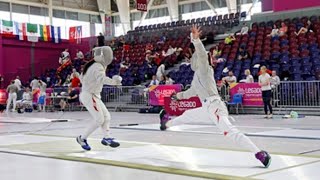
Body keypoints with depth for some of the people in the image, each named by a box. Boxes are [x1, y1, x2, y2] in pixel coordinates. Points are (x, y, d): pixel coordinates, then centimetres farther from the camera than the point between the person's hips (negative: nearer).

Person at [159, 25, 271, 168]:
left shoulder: (204, 68, -2)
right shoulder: (198, 73, 23)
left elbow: (202, 54, -24)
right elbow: (194, 91, 40)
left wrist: (196, 39, -40)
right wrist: (179, 96, 53)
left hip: (214, 106, -9)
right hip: (207, 108, 9)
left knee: (230, 132, -24)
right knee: (188, 115, 30)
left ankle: (260, 154, -28)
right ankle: (167, 123, 56)